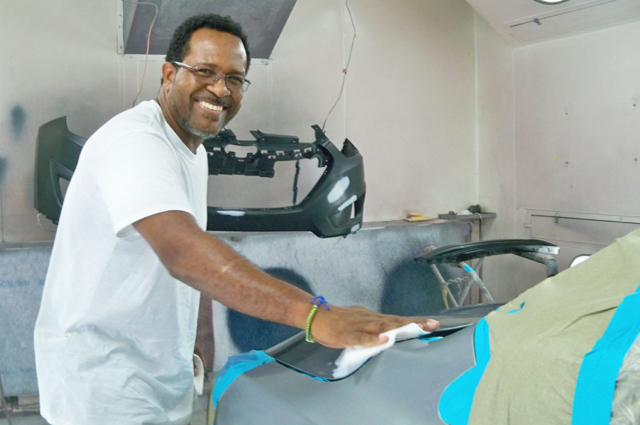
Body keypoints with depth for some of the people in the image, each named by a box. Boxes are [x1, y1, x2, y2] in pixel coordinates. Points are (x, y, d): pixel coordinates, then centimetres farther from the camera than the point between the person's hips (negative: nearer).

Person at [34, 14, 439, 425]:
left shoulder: (194, 151, 9)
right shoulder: (135, 141, -23)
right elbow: (182, 252, -40)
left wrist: (190, 350, 14)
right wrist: (314, 314, -48)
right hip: (102, 381, -9)